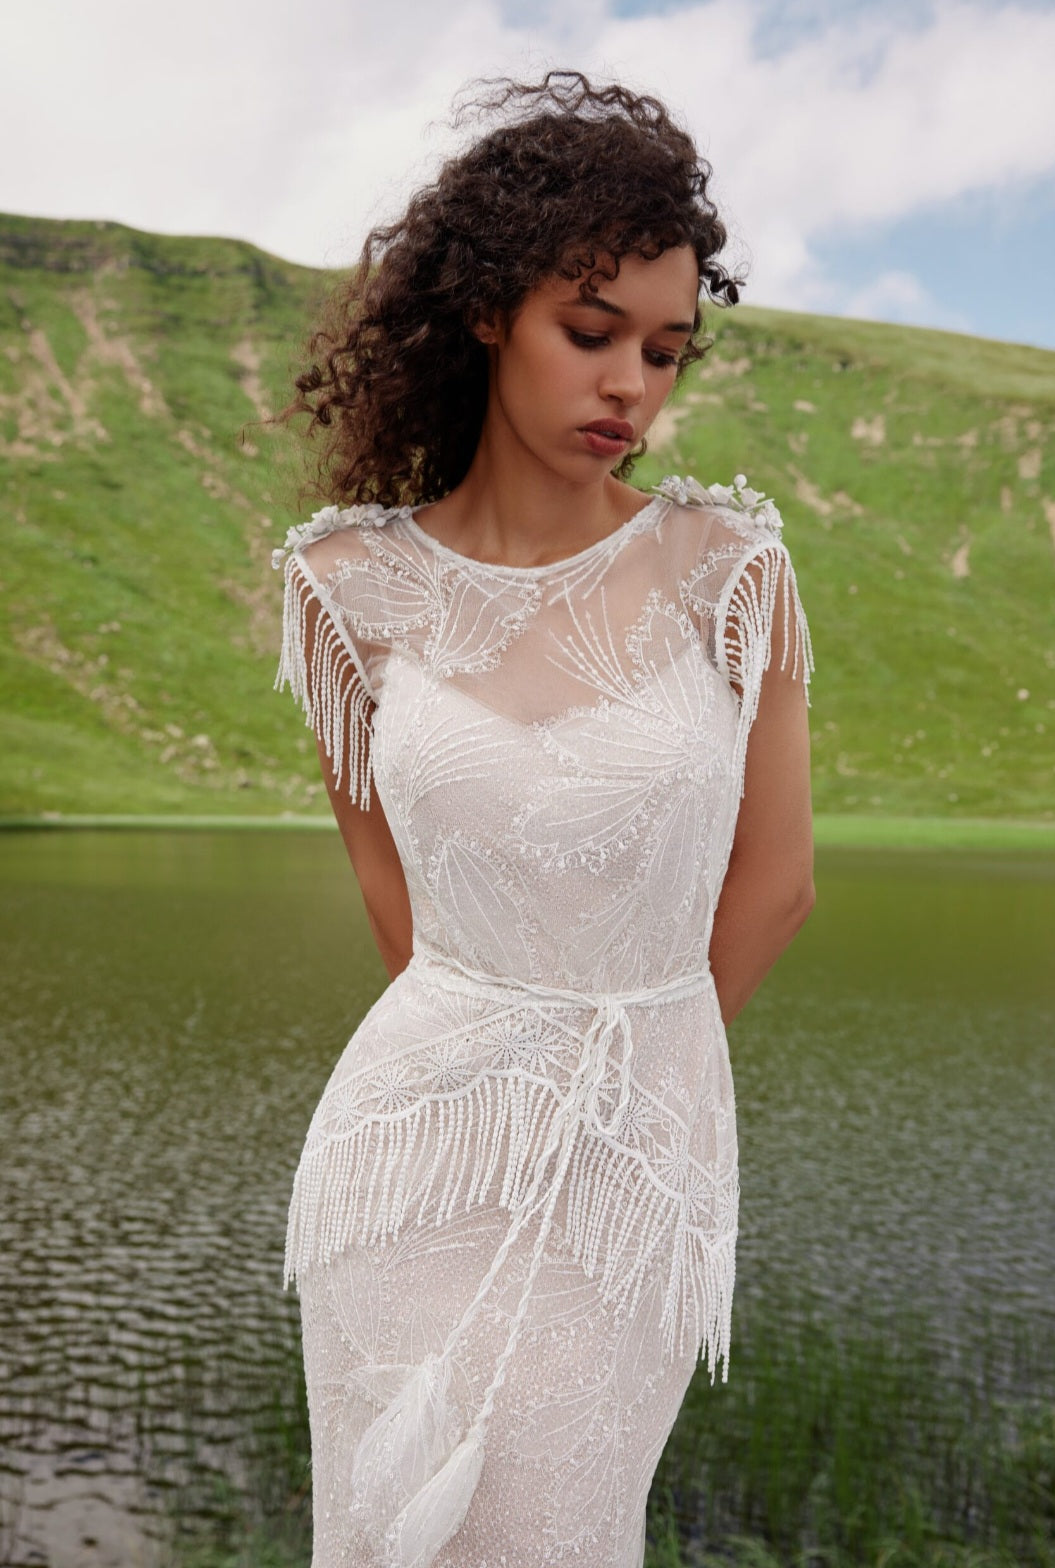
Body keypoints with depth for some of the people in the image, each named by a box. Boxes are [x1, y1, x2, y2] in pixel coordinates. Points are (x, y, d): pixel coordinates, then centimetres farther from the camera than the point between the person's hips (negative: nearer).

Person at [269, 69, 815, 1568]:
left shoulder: (731, 566, -8)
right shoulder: (355, 581, -4)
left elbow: (775, 883, 0)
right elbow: (390, 877, 8)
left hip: (642, 1156, -1)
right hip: (417, 1133, 1)